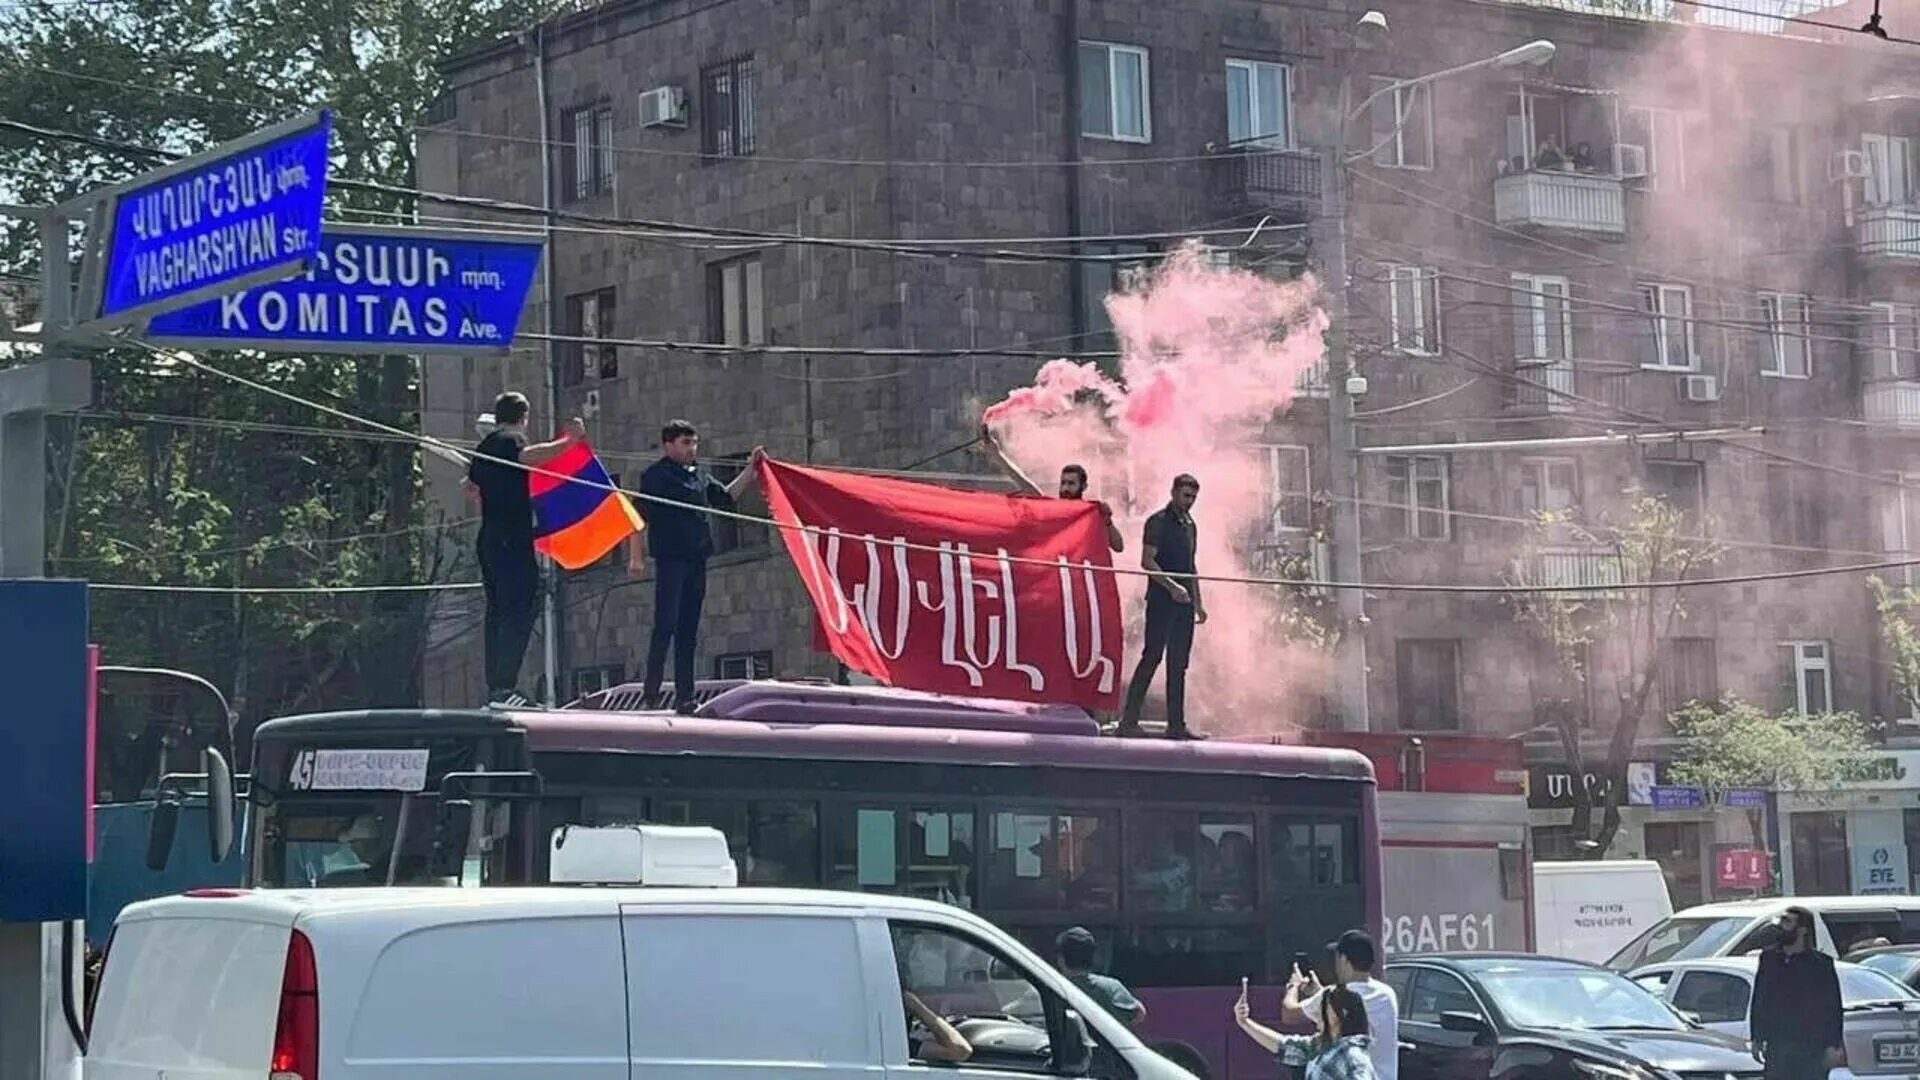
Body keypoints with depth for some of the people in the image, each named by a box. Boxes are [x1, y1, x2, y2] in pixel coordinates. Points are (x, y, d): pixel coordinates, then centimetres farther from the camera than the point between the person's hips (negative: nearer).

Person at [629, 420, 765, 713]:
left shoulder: (700, 476, 18)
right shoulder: (655, 475, -2)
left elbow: (726, 497, 31)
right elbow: (639, 516, -6)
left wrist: (751, 469, 24)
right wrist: (635, 556, -13)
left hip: (696, 559, 7)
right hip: (670, 558, -7)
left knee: (688, 630, 7)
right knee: (666, 624, -12)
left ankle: (684, 696, 9)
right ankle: (651, 690, -9)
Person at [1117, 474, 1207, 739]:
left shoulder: (1189, 525, 18)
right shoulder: (1158, 522, -6)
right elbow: (1147, 561, -14)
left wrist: (1198, 603, 20)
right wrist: (1172, 586, -23)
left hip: (1183, 603, 8)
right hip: (1161, 601, -8)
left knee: (1178, 664, 8)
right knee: (1152, 658, -10)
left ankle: (1176, 724, 10)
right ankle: (1129, 721, -10)